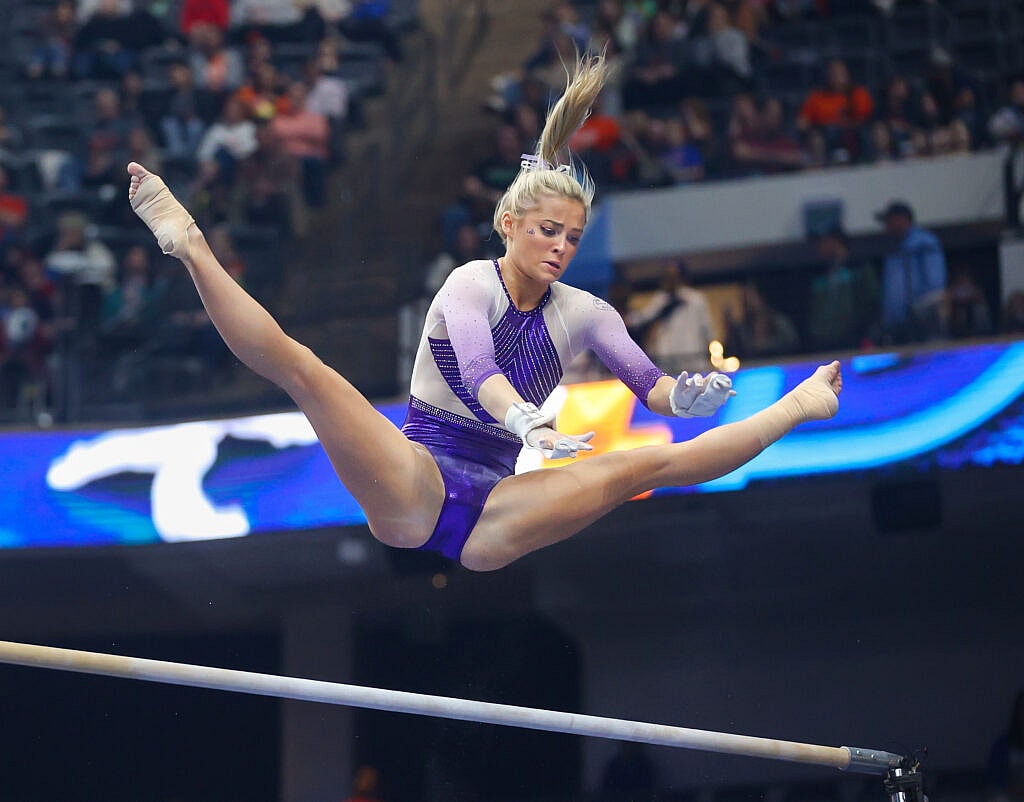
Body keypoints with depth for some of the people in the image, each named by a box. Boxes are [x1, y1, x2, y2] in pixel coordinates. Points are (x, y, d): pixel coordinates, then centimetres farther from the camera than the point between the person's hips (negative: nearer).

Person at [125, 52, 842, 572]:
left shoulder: (582, 312, 12)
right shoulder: (474, 282, -3)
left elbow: (649, 384, 1)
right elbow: (476, 370, -24)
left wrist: (688, 394, -24)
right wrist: (528, 422, -44)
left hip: (489, 518, 4)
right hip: (414, 490, -4)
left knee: (655, 462, -11)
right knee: (299, 363, -24)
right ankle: (188, 243, -20)